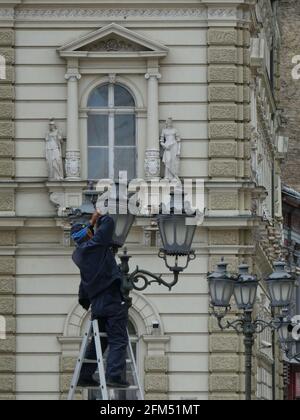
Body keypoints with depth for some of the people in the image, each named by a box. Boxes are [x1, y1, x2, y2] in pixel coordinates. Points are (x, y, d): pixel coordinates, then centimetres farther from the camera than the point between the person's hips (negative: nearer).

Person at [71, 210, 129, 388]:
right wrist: (100, 218, 17)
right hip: (112, 300, -7)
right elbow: (109, 222, 1)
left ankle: (85, 376, 17)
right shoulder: (95, 245, -6)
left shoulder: (79, 254, 11)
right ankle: (114, 375, -19)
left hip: (96, 304, 7)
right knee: (118, 340, -8)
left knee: (98, 342, 17)